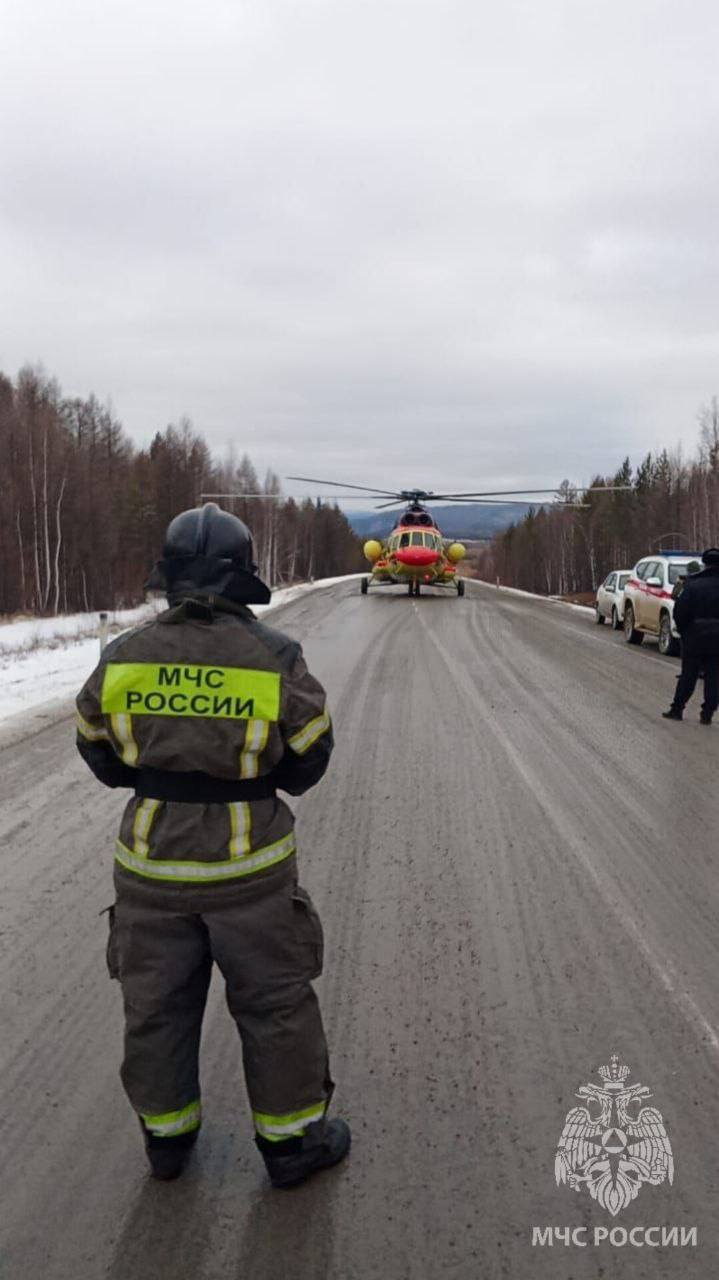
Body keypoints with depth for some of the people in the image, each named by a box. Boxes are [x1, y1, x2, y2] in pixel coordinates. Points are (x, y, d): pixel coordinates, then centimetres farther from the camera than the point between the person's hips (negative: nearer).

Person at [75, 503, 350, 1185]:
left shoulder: (124, 657, -8)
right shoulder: (275, 659, -14)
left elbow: (101, 754, 5)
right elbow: (308, 759, -2)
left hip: (151, 864, 3)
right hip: (247, 866, -2)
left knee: (157, 1002, 20)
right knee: (274, 1004, 14)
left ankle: (166, 1134, 36)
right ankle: (292, 1139, 27)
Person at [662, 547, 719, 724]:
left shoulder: (693, 584, -7)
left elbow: (679, 611, -10)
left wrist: (683, 630, 3)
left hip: (695, 637, 0)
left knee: (688, 675, 9)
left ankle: (677, 709, 13)